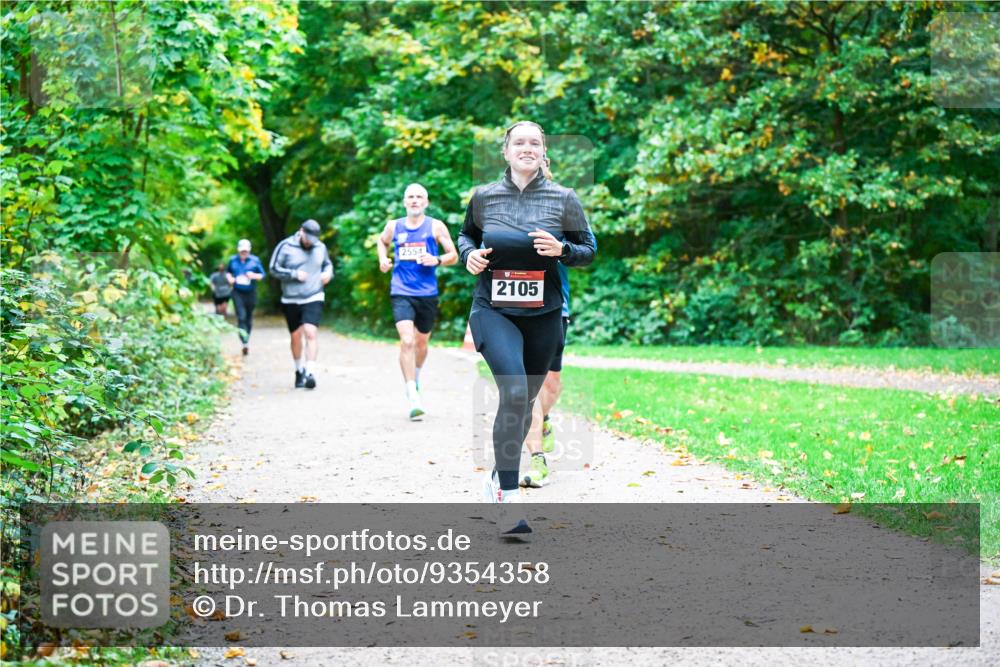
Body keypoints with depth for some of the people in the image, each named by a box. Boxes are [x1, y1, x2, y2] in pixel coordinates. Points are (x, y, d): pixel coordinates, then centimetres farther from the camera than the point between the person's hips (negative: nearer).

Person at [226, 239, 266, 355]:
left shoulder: (255, 260, -1)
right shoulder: (233, 260, 5)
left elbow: (262, 275, 2)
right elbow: (228, 271, 21)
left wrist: (254, 276, -18)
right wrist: (229, 277, 0)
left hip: (250, 293, 0)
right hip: (237, 293, 0)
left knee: (249, 317, 10)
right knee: (241, 316, -16)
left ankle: (246, 340, 27)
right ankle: (245, 343, -23)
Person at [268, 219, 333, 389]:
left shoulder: (320, 247, 3)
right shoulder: (286, 246, -6)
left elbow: (327, 263, 20)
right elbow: (274, 269, -5)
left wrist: (328, 272, -2)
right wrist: (294, 274, -15)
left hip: (313, 299, 0)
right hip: (291, 301, 0)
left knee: (310, 332, -17)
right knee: (296, 336, 10)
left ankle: (310, 373, -21)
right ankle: (299, 371, 28)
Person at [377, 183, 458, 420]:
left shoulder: (436, 227, 0)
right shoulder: (394, 226, 5)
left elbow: (454, 255, 3)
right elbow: (382, 241, 26)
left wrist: (437, 260, -17)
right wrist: (383, 258, 6)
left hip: (427, 294, 1)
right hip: (401, 293, -1)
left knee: (421, 342, 16)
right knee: (407, 341, -18)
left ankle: (415, 377, 47)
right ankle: (413, 397, -19)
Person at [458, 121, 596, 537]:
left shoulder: (563, 199, 0)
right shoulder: (483, 197, 1)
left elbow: (588, 251, 6)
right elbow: (466, 235, 19)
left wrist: (561, 249, -15)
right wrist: (469, 254, -3)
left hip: (542, 315, 2)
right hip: (493, 311, -2)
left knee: (524, 401, 14)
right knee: (514, 391, -24)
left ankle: (499, 476, 39)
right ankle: (508, 500, -22)